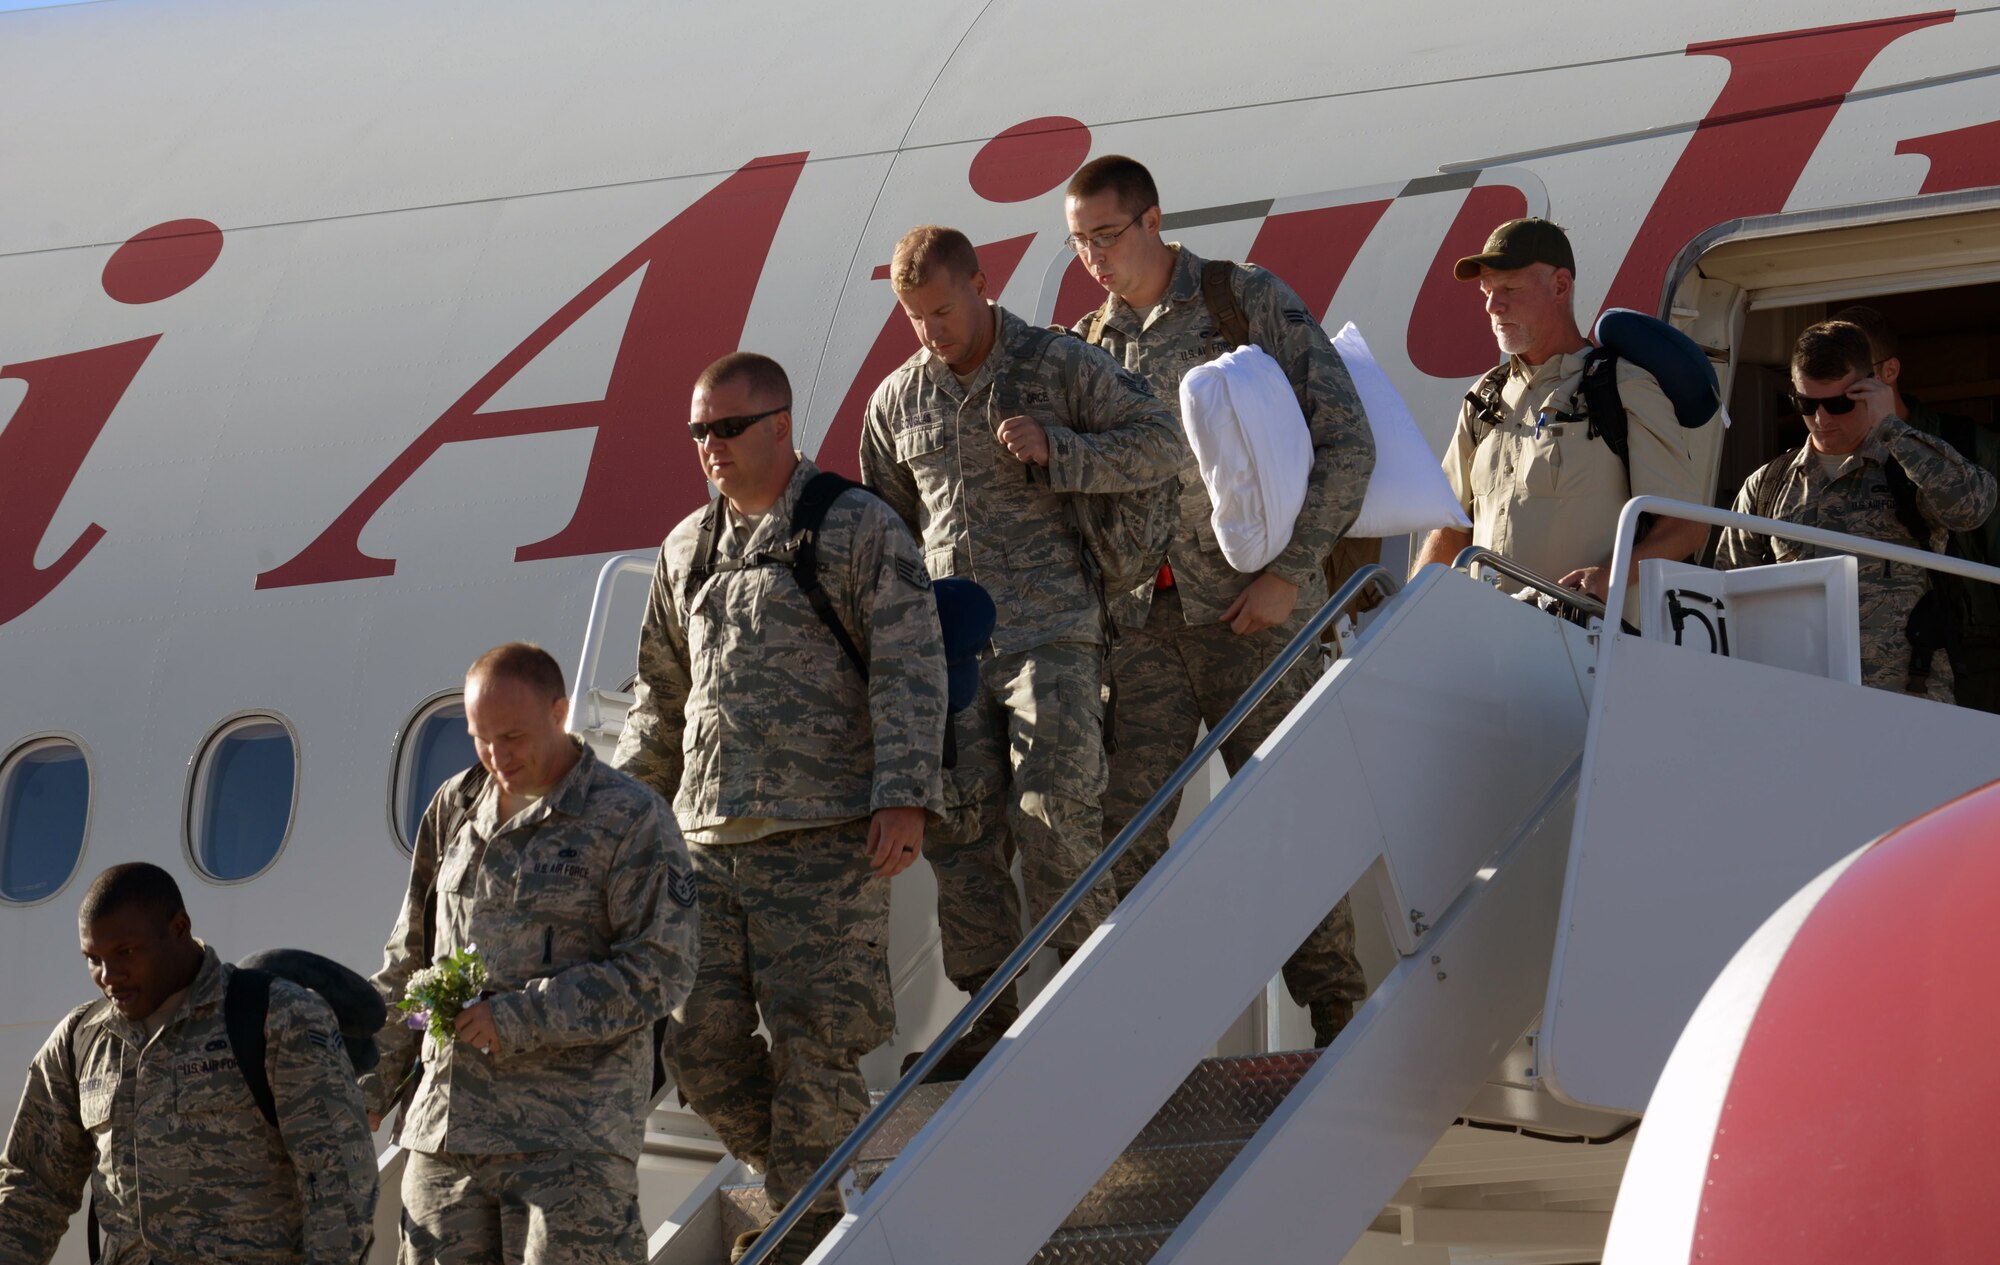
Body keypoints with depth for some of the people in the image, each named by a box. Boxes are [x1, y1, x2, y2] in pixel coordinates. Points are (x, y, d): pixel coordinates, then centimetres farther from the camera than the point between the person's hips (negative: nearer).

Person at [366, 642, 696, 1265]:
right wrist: (369, 1084, 19)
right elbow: (409, 961, 23)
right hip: (444, 1130, 6)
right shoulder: (453, 809, 16)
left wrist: (522, 1017, -15)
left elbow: (660, 970, -10)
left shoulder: (631, 820, -3)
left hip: (572, 1136, -6)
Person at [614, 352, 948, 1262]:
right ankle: (795, 1187, 19)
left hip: (824, 838, -6)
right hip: (709, 841, 6)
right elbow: (661, 695, 29)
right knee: (699, 1042, 1)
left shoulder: (859, 530, 0)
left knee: (812, 1041, -7)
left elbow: (909, 670, -7)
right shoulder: (686, 551, 18)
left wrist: (905, 800, -16)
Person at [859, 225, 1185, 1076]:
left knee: (1051, 816, -14)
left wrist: (1055, 451, -12)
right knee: (961, 829, -2)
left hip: (1050, 632, -4)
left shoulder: (1061, 366, 3)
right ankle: (992, 1013, 6)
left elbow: (1163, 445, 0)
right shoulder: (897, 402, 15)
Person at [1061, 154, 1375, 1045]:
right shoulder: (1088, 345, 14)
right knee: (1124, 818, -3)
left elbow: (1346, 443, -5)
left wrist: (1288, 573, -11)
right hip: (1138, 613, 4)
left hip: (1247, 603, -4)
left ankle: (1338, 1011, 7)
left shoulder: (1251, 305, -1)